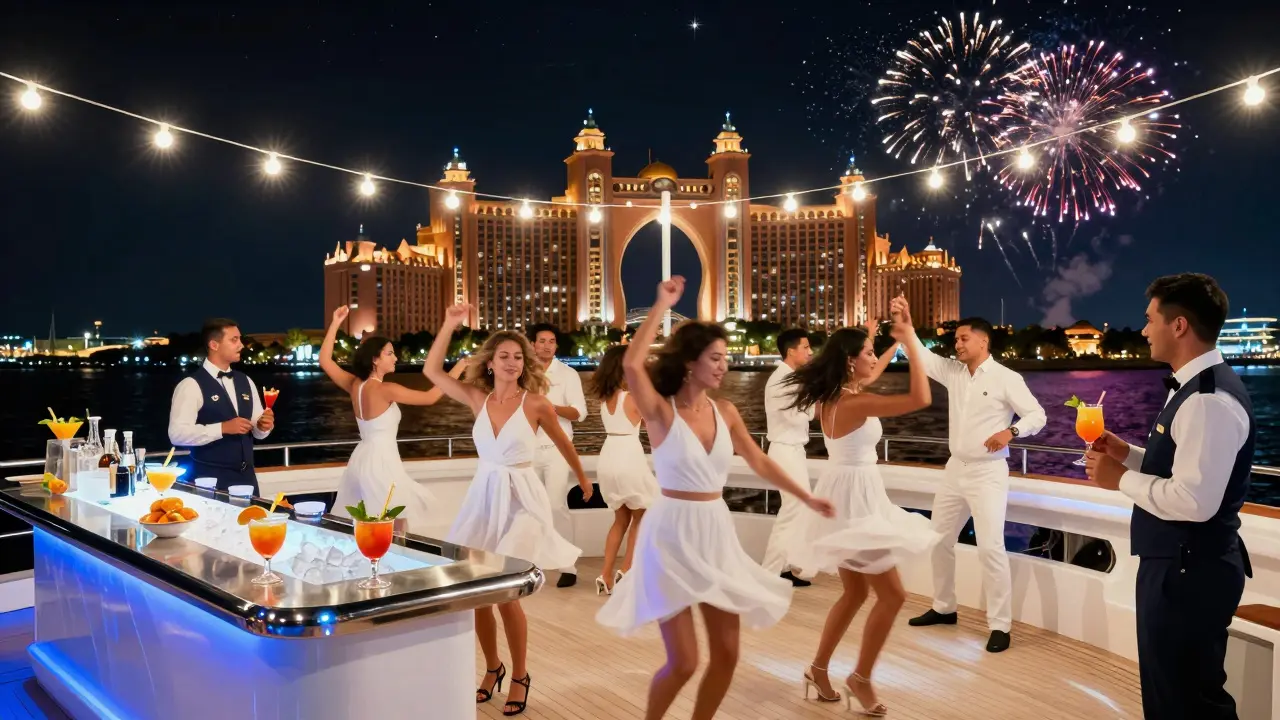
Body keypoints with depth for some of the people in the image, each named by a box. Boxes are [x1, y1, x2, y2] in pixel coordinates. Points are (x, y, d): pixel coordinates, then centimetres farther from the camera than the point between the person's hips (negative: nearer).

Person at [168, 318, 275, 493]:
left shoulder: (245, 382, 12)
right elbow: (177, 434, -17)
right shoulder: (191, 385, -9)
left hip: (246, 476, 6)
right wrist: (222, 428, -23)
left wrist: (263, 425, -6)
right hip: (211, 479, -6)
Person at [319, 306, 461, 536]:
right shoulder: (387, 390, -19)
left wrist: (335, 323, 11)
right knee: (394, 524, 2)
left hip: (363, 458, 8)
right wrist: (458, 368, -12)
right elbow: (431, 397, -17)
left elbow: (324, 361, 12)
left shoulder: (355, 385, 2)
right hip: (381, 460, -8)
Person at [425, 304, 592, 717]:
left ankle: (519, 676, 13)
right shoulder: (478, 399, 2)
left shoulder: (536, 404, -7)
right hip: (483, 497, 4)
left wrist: (582, 479, 21)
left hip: (520, 499, -4)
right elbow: (432, 371, 3)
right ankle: (492, 668, 29)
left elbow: (563, 444, 8)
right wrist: (450, 325, -5)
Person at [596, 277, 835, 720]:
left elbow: (759, 461, 17)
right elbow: (631, 364, -28)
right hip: (672, 536, -5)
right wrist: (662, 306, -22)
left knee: (727, 653, 8)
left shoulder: (725, 412, 5)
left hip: (717, 535, 6)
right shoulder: (661, 412, -10)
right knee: (683, 662, -3)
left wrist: (806, 497, 20)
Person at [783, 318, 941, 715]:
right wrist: (909, 342, -19)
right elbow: (921, 399, -26)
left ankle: (818, 668, 27)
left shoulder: (831, 397, 5)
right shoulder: (854, 403, -22)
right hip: (854, 497, -10)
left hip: (845, 495, 10)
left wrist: (864, 339, 26)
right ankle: (861, 678, 12)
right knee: (892, 594, 1)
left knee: (855, 593, 19)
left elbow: (866, 380, 29)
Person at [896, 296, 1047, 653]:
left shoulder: (1006, 378, -9)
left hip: (988, 473, -7)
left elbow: (1037, 415, -9)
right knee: (939, 539, 14)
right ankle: (943, 608, 31)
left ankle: (1000, 626, -1)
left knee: (990, 548, -12)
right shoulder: (953, 372, 7)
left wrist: (1010, 431, -28)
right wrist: (905, 323, -14)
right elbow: (921, 357, 0)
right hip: (955, 470, 7)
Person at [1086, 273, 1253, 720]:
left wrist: (1121, 479, -17)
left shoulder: (1209, 400, -24)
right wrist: (1129, 453, 6)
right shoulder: (1197, 388, 10)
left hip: (1190, 570, -11)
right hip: (1180, 564, 11)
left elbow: (1194, 499, -30)